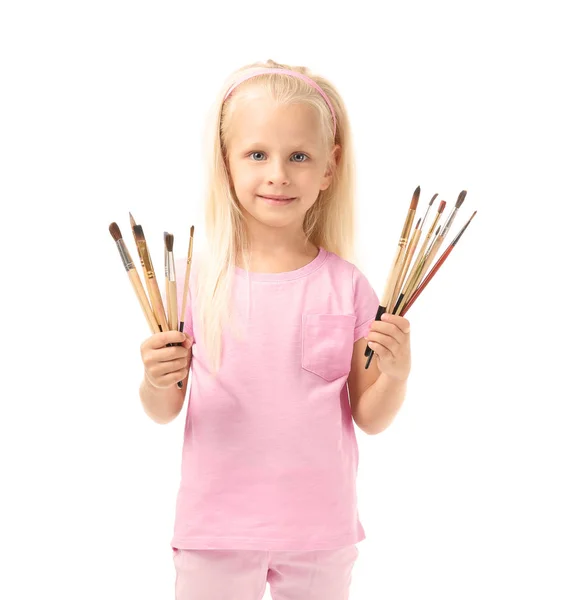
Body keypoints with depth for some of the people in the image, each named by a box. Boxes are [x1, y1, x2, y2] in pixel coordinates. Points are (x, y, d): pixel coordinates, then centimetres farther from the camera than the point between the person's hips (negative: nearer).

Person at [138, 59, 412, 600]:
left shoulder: (346, 284, -7)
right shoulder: (199, 278, -7)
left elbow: (369, 419, 0)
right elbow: (164, 412, 1)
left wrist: (395, 376, -18)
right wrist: (156, 381, -19)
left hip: (321, 532, 1)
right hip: (215, 528, 0)